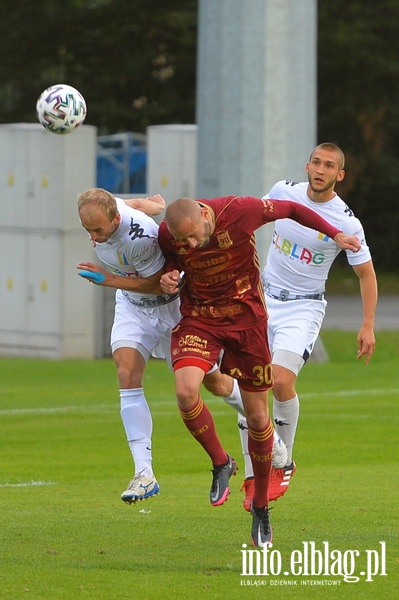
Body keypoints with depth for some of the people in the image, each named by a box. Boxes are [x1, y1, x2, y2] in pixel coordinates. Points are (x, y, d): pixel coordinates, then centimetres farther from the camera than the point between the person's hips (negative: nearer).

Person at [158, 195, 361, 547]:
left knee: (257, 416, 3)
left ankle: (261, 505, 20)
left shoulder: (239, 211, -22)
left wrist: (336, 235, -4)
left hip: (246, 317, -1)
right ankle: (221, 463, 0)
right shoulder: (167, 235, -14)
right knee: (185, 391, -26)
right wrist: (170, 279, -14)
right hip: (198, 318, 1)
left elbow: (291, 210, -4)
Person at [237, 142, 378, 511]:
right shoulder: (284, 191, -4)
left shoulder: (347, 223, -13)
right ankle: (252, 477, 3)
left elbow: (366, 274, -2)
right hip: (265, 298, 4)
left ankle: (284, 464, -1)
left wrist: (368, 325, -7)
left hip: (304, 306, -4)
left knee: (282, 380, -22)